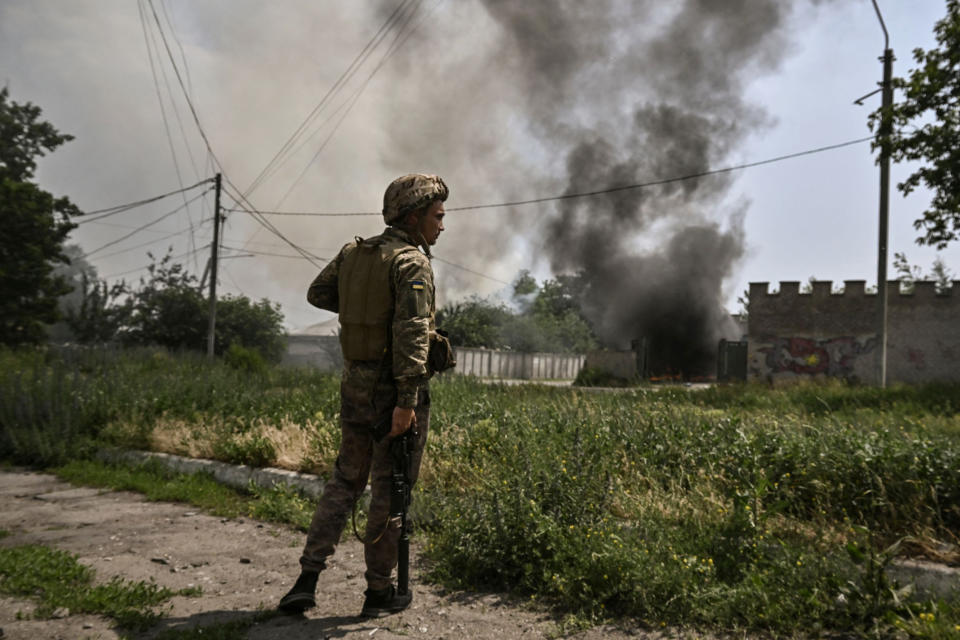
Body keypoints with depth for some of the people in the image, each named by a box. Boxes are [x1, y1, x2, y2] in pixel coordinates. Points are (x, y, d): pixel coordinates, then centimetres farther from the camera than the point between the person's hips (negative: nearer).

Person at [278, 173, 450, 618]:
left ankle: (307, 580, 14)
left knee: (345, 481, 17)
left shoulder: (353, 253, 8)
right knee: (390, 491, 5)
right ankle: (379, 592, 17)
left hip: (356, 385, 7)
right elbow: (412, 333, -23)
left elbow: (318, 293, 22)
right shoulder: (412, 262, -14)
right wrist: (407, 401, -27)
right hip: (396, 390, -7)